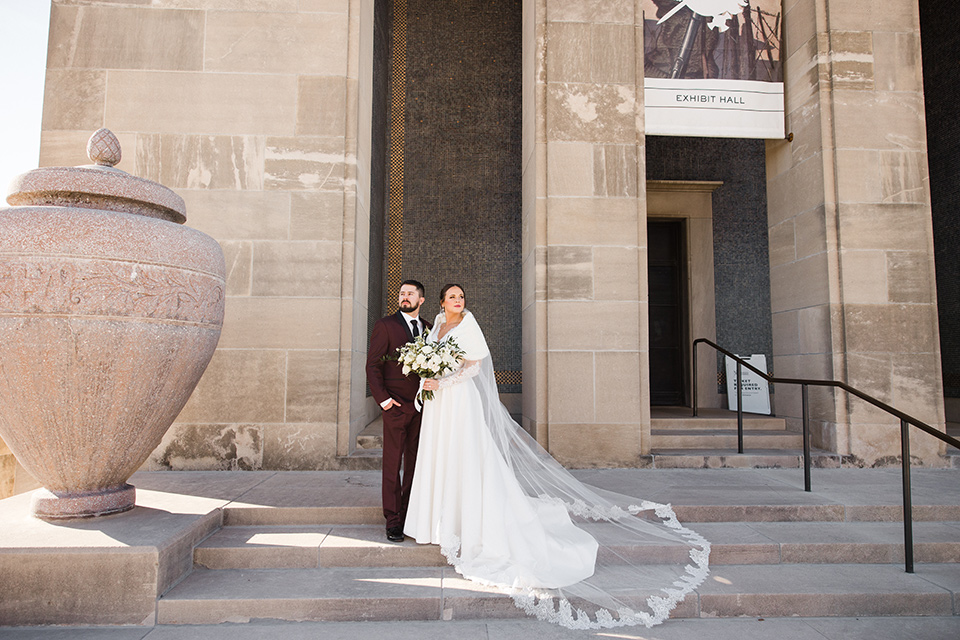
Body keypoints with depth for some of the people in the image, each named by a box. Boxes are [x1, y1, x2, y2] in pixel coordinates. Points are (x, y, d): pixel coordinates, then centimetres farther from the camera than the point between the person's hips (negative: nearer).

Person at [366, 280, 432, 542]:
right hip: (397, 405, -4)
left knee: (415, 464, 9)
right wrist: (382, 398, -12)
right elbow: (373, 366, -5)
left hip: (422, 405, 4)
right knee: (392, 464, 1)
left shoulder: (429, 328, 13)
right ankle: (393, 521, 10)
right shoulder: (385, 325, -1)